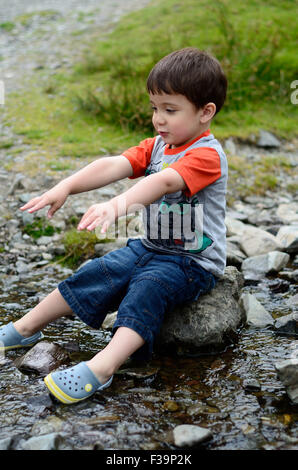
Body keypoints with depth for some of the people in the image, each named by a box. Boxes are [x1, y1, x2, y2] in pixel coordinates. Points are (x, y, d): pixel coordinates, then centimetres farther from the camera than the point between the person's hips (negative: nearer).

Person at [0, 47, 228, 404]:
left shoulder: (207, 155, -19)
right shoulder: (155, 146, 8)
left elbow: (163, 182, -37)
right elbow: (114, 166, -7)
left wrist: (117, 206, -53)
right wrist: (65, 187, -22)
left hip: (192, 261, -7)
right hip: (149, 246, 8)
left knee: (146, 288, -33)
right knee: (95, 274, -3)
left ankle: (102, 367, -47)